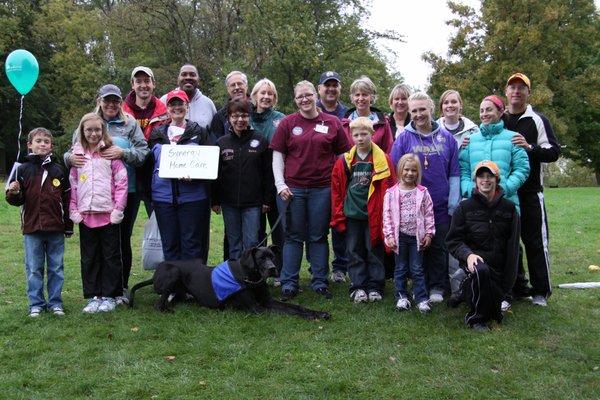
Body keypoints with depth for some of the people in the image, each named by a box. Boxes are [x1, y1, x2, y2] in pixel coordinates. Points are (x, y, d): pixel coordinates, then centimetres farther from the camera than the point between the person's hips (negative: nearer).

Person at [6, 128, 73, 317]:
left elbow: (67, 199, 7)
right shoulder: (23, 170, 2)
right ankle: (36, 304, 16)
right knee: (34, 268, 6)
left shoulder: (58, 170, 4)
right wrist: (13, 193, -19)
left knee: (56, 267, 7)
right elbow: (17, 200, 5)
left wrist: (69, 226, 6)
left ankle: (55, 302, 18)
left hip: (56, 229, 1)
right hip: (32, 228, 0)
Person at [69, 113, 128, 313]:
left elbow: (121, 181, -6)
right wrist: (73, 210, 2)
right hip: (85, 214, 3)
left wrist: (118, 208, -11)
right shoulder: (77, 154, 7)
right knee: (89, 257, 9)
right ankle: (93, 296, 18)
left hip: (108, 213, -3)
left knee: (111, 256, 5)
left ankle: (109, 296, 14)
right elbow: (72, 184, 8)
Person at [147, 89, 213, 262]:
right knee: (169, 244, 8)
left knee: (192, 243, 0)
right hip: (163, 196, 3)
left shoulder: (199, 133, 6)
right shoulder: (157, 134, 14)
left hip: (192, 197, -3)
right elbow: (149, 165, 18)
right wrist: (148, 193, 11)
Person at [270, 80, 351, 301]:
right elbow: (277, 156, 5)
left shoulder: (332, 123, 5)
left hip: (322, 189, 0)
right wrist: (280, 184, -4)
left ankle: (320, 282, 17)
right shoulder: (287, 123, 5)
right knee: (293, 236, 5)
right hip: (292, 189, 0)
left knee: (318, 237, 8)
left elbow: (343, 155, 9)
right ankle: (289, 283, 11)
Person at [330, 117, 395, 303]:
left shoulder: (383, 160, -3)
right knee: (354, 252, 7)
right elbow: (336, 189, 6)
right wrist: (338, 215, 2)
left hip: (374, 215, -2)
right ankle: (358, 287, 14)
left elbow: (388, 189, -2)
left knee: (374, 251, 6)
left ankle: (375, 287, 15)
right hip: (352, 215, 2)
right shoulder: (344, 161, 3)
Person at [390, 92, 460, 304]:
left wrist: (453, 202, -1)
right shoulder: (404, 138, -2)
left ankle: (438, 287, 21)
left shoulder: (446, 137, 3)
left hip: (441, 205, 1)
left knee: (439, 247, 8)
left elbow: (454, 173, 4)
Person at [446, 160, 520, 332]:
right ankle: (476, 318, -19)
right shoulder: (465, 207, 1)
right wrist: (468, 254, -22)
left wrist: (509, 278, 2)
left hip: (498, 265, 4)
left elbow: (512, 246, 8)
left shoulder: (508, 208, 7)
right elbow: (453, 240, -1)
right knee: (481, 271, -37)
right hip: (475, 259, -3)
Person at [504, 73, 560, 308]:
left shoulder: (538, 120, 1)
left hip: (530, 193, -3)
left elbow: (554, 152, -5)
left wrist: (530, 147, -20)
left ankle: (541, 291, 8)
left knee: (536, 241, -1)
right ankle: (517, 287, 19)